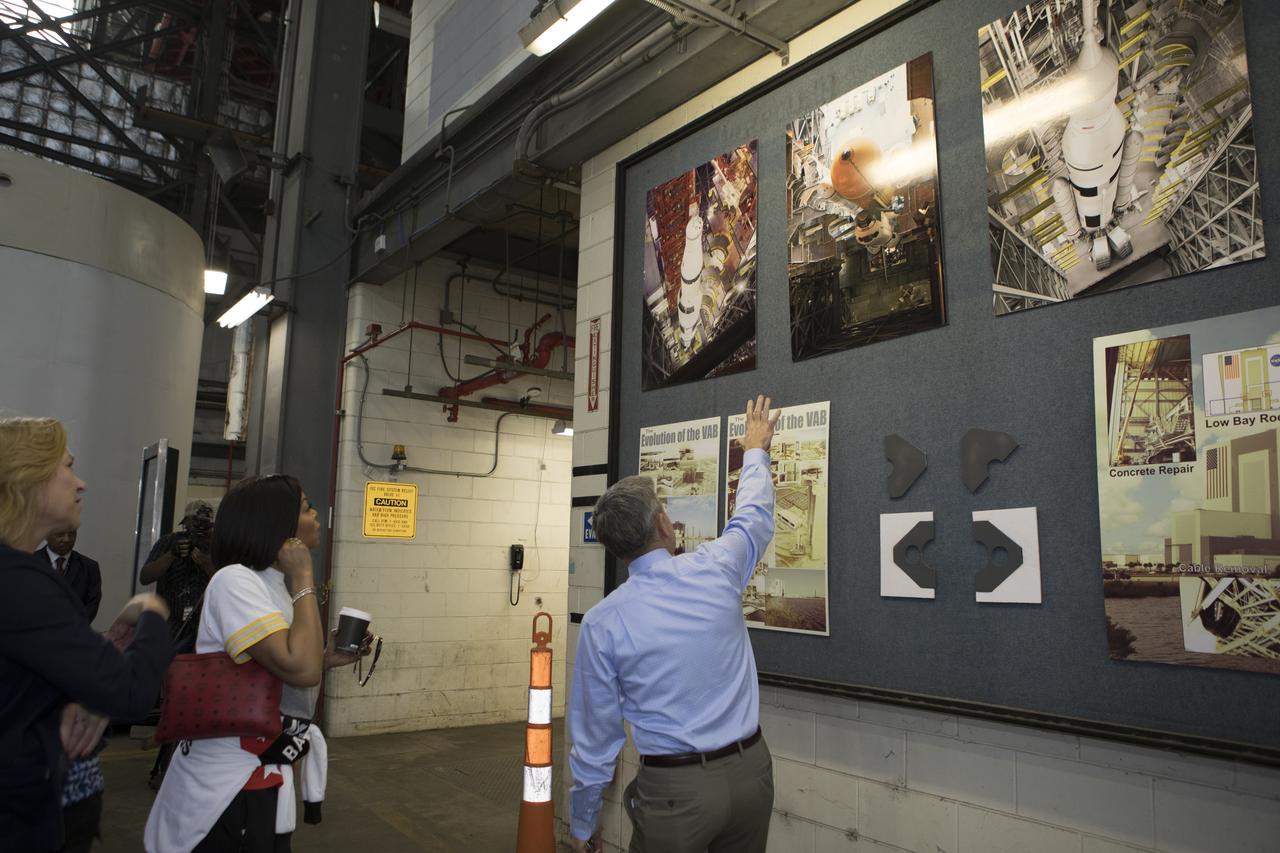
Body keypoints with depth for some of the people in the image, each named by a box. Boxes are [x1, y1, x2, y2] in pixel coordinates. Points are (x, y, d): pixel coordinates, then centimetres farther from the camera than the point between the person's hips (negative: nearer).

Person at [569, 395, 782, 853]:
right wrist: (755, 451, 33)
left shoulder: (603, 623, -12)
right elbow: (754, 518, 15)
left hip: (674, 790, -3)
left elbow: (595, 731, -3)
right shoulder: (716, 569, -8)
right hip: (750, 772, 3)